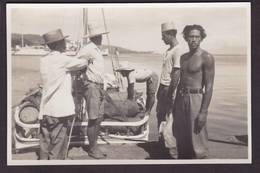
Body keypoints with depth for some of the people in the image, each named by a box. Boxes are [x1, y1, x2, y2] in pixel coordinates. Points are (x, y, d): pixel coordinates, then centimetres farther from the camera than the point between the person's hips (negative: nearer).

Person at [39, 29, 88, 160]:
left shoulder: (44, 61, 9)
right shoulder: (63, 60, -11)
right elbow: (83, 63, 1)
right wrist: (86, 60, 21)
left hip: (45, 110, 7)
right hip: (60, 110, -7)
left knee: (45, 144, 14)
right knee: (58, 146, 2)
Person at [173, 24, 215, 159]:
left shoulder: (206, 57, -11)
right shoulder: (183, 57, 11)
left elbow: (209, 86, -14)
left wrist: (204, 112, -19)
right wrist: (175, 103, 16)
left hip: (195, 99, -7)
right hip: (181, 98, 7)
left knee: (196, 140, 0)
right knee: (181, 137, 16)